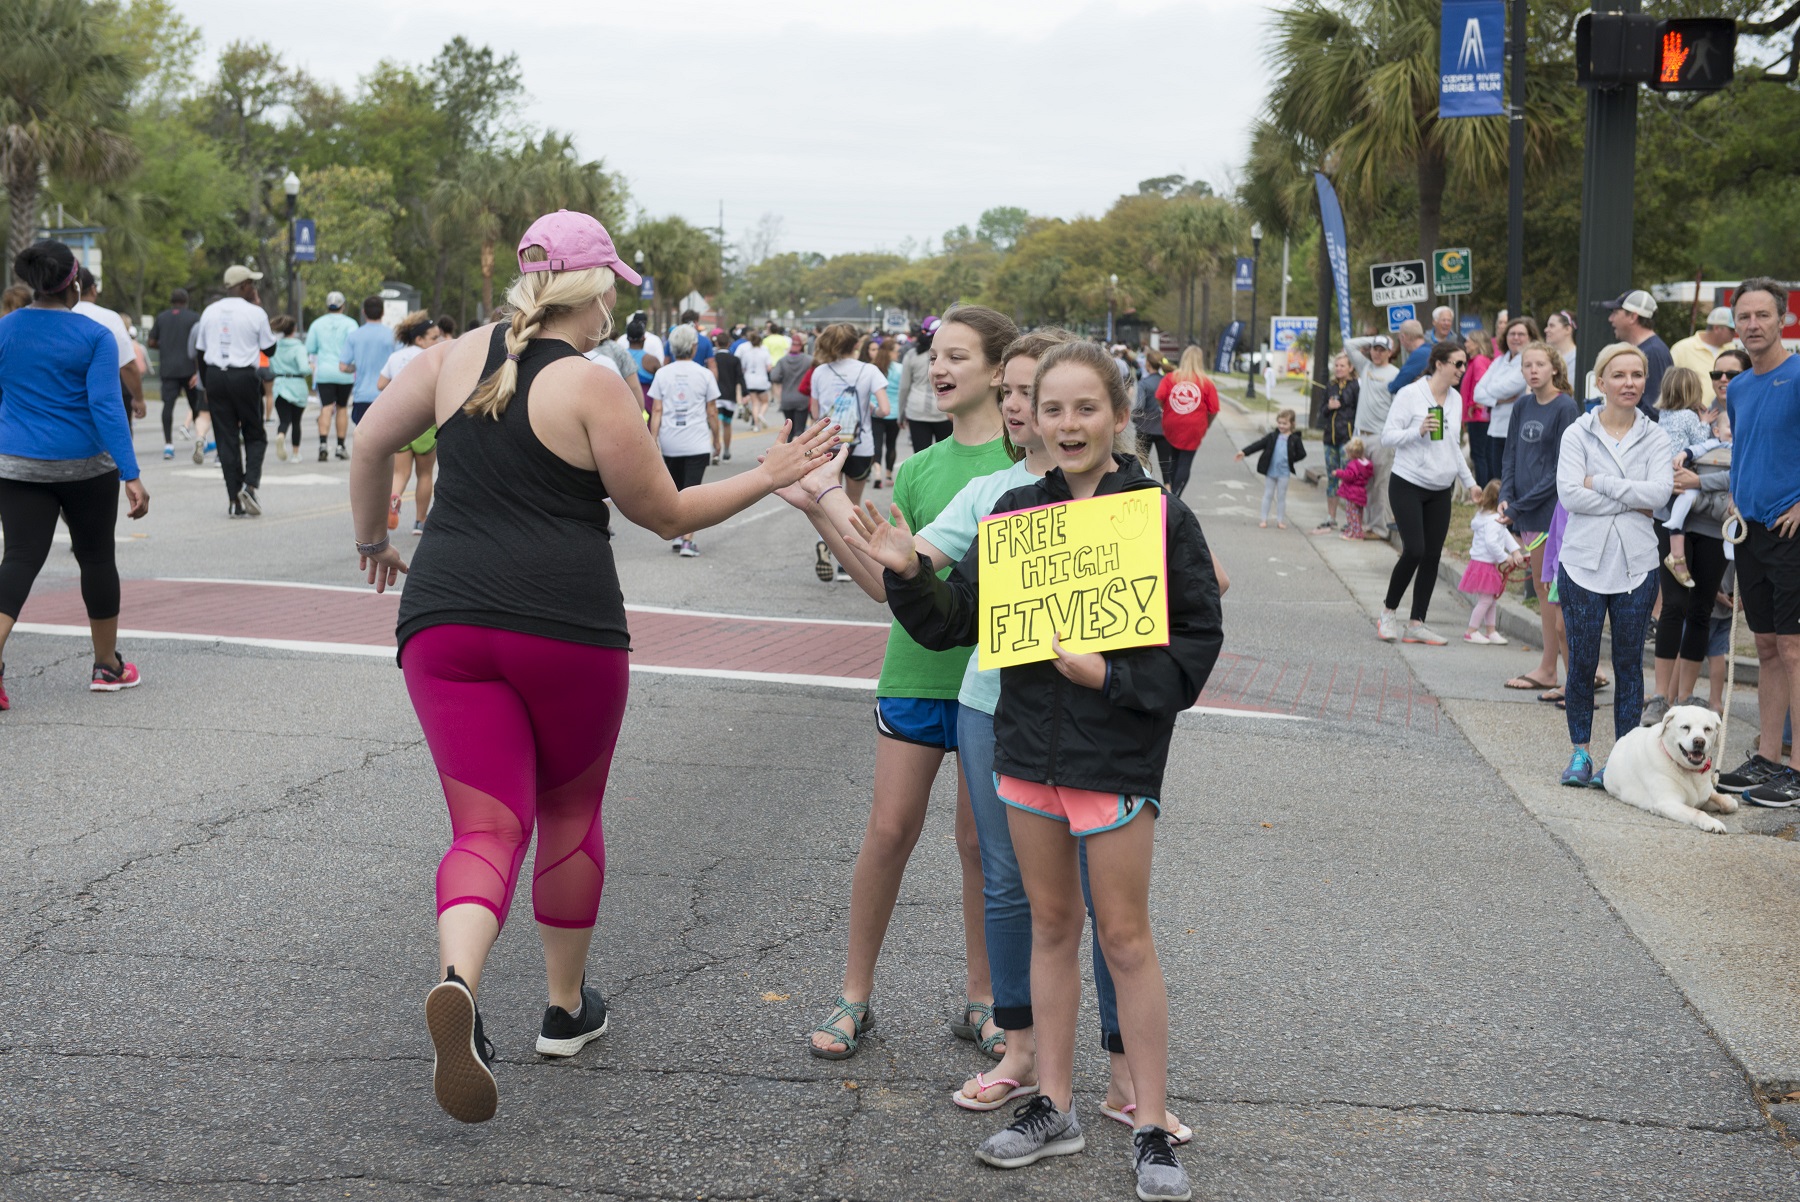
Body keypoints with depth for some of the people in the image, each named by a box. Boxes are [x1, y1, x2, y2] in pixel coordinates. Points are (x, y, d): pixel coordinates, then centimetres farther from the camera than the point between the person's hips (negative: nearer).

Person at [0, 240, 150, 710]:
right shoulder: (94, 336, -8)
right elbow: (106, 406, -16)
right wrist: (131, 475, -18)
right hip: (85, 467, -2)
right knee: (96, 557, 13)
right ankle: (107, 666, 23)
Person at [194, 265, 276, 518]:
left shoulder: (210, 312, 8)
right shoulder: (255, 313, -6)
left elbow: (201, 352, 11)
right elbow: (269, 348, 4)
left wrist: (207, 386, 19)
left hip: (215, 376, 4)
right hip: (244, 377, -3)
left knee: (226, 438, 6)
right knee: (255, 435, 10)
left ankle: (234, 500, 4)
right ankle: (250, 485, -12)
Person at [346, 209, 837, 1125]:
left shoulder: (458, 355, 6)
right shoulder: (594, 388, -7)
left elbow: (370, 443, 13)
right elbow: (666, 513, 0)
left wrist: (373, 540, 29)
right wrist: (768, 477, 10)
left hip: (444, 620, 3)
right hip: (567, 626, -3)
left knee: (487, 827, 2)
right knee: (571, 811, 19)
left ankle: (457, 983, -27)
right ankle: (566, 1008, 31)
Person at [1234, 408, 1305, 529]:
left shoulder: (1295, 439, -5)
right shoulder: (1272, 436, -1)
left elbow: (1302, 454, 0)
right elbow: (1258, 444, -5)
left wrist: (1290, 460, -5)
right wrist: (1244, 452, -13)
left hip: (1284, 472, -1)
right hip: (1270, 471, 2)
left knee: (1281, 497, 8)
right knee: (1268, 495, 8)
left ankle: (1280, 521, 17)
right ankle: (1264, 519, 15)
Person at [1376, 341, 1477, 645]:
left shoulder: (1456, 398, 10)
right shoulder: (1410, 394, -10)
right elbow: (1388, 435, -10)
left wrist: (1469, 481, 20)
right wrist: (1419, 431, -24)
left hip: (1440, 490, 6)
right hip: (1408, 485, -6)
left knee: (1432, 556, 3)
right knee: (1414, 551, -14)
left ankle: (1417, 623, 10)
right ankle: (1388, 612, 6)